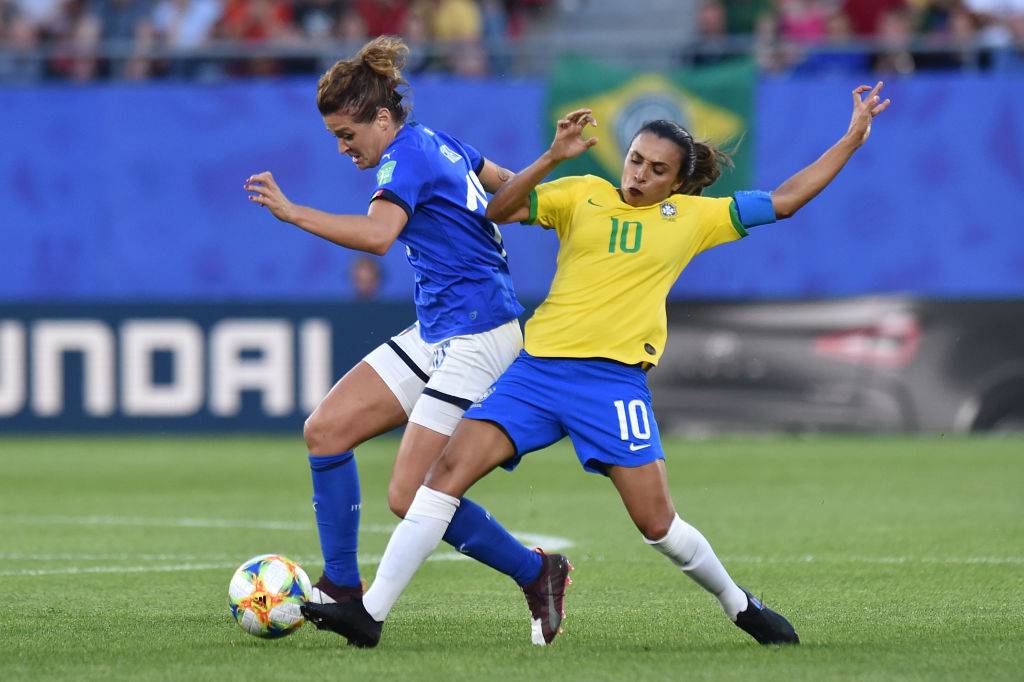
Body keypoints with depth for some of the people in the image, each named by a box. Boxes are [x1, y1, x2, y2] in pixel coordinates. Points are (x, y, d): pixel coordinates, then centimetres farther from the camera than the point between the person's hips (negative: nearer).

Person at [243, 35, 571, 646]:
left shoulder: (407, 156, -16)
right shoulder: (439, 143, 12)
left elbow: (378, 233, -35)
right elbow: (512, 191, 24)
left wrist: (292, 212, -38)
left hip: (476, 337, -10)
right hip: (435, 336, 10)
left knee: (411, 498, -11)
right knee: (326, 429, 0)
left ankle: (536, 573, 6)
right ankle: (342, 588, 4)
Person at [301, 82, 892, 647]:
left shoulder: (693, 215, 10)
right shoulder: (583, 195, 9)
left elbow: (785, 200, 13)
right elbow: (501, 210, 0)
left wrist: (854, 136, 12)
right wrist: (553, 158, -12)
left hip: (616, 378, -1)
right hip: (539, 367, 1)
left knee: (657, 522, -6)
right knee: (451, 467, -13)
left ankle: (740, 605, 23)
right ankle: (371, 615, -13)